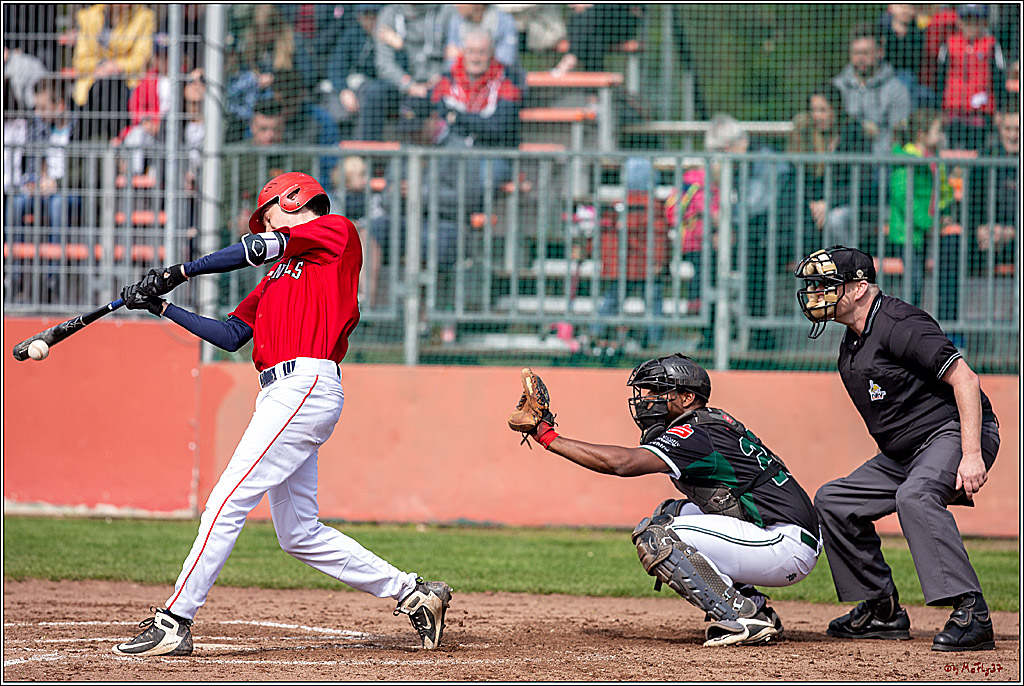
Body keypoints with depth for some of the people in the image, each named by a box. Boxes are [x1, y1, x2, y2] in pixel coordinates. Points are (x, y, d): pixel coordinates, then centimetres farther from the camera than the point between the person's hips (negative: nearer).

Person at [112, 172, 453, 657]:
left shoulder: (337, 233, 4)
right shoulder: (277, 275, 28)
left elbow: (258, 250, -4)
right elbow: (231, 335, 23)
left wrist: (180, 271, 0)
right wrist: (161, 306, 18)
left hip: (306, 385, -10)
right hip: (281, 397, 10)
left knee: (227, 503, -15)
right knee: (299, 534, 8)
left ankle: (174, 624, -18)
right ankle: (412, 594, 15)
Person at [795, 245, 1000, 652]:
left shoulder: (899, 325, -18)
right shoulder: (851, 345, 13)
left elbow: (964, 379, -24)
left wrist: (972, 455, -30)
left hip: (954, 432, -11)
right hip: (903, 451, 11)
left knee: (914, 495, -37)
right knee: (833, 501, 11)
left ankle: (971, 613, -41)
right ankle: (882, 610, 17)